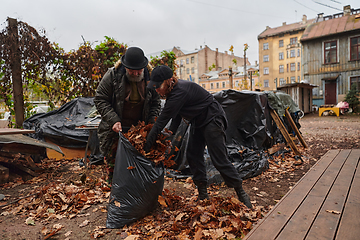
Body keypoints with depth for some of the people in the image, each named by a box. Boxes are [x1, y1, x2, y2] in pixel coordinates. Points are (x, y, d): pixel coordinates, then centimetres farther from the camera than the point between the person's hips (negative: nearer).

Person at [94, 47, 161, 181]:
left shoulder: (150, 77, -3)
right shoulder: (112, 75, -10)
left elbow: (156, 102, 7)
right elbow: (100, 100, -6)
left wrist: (152, 122, -7)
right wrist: (113, 120, -17)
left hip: (140, 129, 2)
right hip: (115, 129, -1)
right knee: (113, 161, 6)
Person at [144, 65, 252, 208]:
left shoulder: (180, 92, -31)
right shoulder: (172, 90, 0)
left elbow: (162, 120, -30)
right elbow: (176, 115, 9)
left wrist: (146, 146, -25)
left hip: (212, 119, -10)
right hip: (198, 122, 10)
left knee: (219, 159, -10)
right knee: (193, 156, 5)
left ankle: (241, 193, 9)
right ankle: (203, 194, 16)